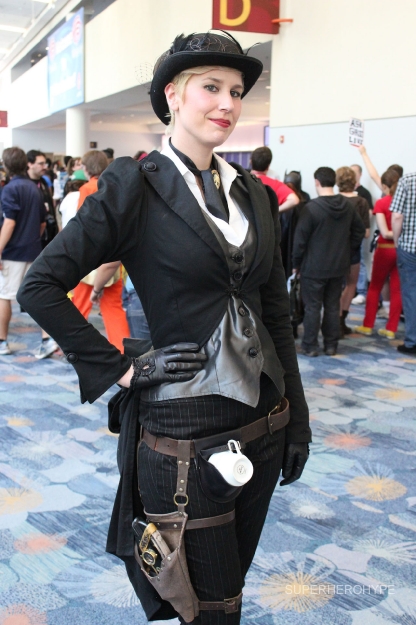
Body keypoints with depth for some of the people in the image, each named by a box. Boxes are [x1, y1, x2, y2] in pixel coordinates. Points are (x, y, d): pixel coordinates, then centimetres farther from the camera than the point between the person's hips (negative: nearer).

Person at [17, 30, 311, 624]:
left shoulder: (255, 193, 7)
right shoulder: (134, 186, -9)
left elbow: (277, 314, 10)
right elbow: (41, 286, -9)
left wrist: (297, 418, 9)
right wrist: (116, 368, -12)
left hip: (264, 421, 6)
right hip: (186, 429, -5)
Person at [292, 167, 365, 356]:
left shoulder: (312, 207, -17)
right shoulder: (348, 206, 1)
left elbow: (300, 239, -13)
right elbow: (359, 231, 11)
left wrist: (296, 264, -2)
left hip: (314, 267, -5)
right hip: (339, 266, 5)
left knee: (312, 307, 3)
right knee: (333, 306, 13)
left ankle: (310, 346, 9)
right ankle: (331, 345, 19)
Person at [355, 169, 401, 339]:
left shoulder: (381, 203, -9)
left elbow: (385, 232, -16)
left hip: (385, 249, -3)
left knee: (375, 287, 10)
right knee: (396, 289, 7)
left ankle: (367, 325, 14)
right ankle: (391, 328, 10)